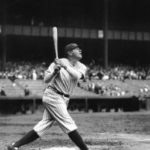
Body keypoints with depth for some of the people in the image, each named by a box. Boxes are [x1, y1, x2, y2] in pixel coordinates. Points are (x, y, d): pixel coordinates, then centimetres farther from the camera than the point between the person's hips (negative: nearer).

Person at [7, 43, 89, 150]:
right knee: (69, 124, -10)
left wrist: (65, 66, -21)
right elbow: (46, 80, -6)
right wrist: (55, 71, -22)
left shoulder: (82, 67, 6)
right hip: (53, 96, -6)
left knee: (44, 125, 3)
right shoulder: (58, 62, -5)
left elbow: (76, 76, -16)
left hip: (64, 99, 6)